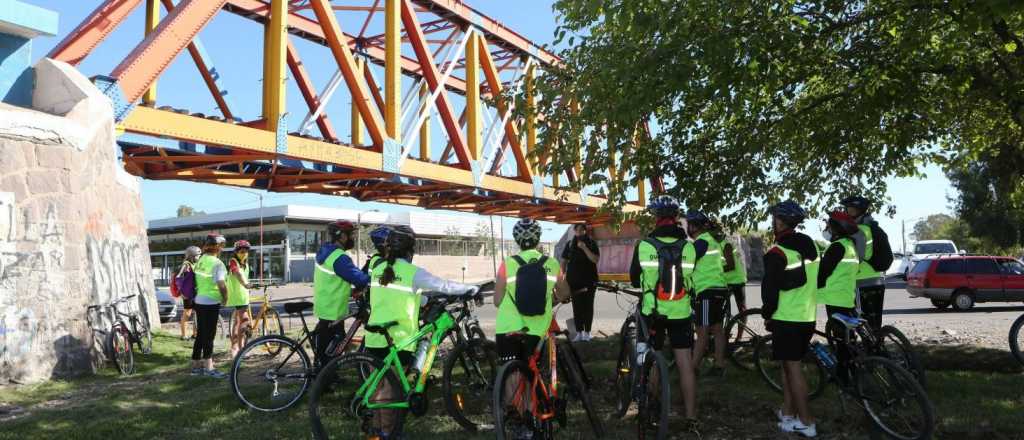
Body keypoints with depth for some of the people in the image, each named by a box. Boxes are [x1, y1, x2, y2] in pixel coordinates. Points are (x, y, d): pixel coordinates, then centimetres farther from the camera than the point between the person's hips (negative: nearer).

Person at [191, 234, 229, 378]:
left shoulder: (200, 260, 9)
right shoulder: (217, 263, -17)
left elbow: (197, 280, 16)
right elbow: (221, 284, -27)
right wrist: (225, 297, -9)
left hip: (199, 301, 8)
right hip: (211, 303, -8)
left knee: (200, 334, 15)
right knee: (209, 335, -2)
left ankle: (196, 365, 23)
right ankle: (208, 368, 4)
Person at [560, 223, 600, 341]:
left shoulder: (592, 243, 1)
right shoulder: (570, 244, 7)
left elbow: (596, 259, -11)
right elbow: (564, 261, 9)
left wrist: (584, 248, -19)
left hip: (589, 280, -1)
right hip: (574, 280, 1)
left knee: (588, 306, 3)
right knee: (577, 306, 1)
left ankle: (587, 332, 11)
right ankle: (579, 332, 7)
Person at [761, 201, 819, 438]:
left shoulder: (777, 253, -16)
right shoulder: (811, 245, 8)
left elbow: (770, 288, -15)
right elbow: (815, 280, 16)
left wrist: (767, 314, -1)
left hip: (787, 318, -8)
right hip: (808, 316, 8)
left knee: (792, 367, -1)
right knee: (789, 364, 16)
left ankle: (806, 423, 3)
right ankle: (787, 414, 22)